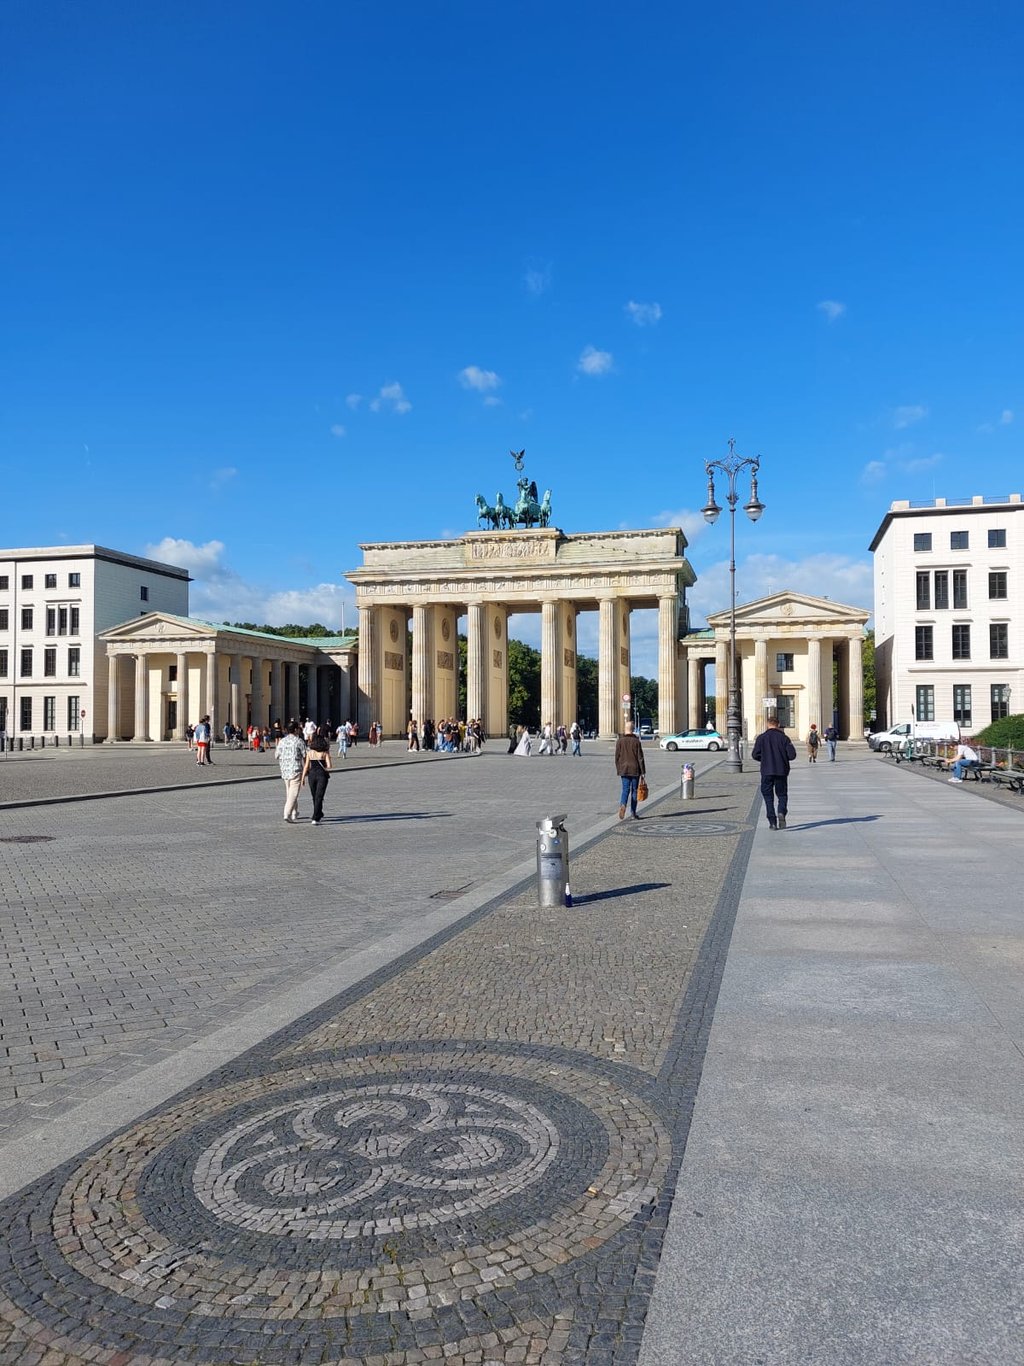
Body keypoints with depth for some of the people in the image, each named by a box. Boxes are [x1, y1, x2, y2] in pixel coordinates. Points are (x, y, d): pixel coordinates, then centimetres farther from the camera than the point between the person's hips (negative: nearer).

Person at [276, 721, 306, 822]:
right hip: (296, 770, -6)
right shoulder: (299, 741, -7)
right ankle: (287, 814, -18)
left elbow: (278, 756, 10)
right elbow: (304, 757, -5)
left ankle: (294, 814, 26)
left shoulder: (281, 741, 7)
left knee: (289, 792, 17)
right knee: (293, 793, -6)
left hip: (285, 770, 6)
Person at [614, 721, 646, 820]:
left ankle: (623, 805, -22)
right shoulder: (636, 741, -7)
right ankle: (633, 812, 11)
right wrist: (643, 771, -1)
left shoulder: (620, 741, -1)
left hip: (624, 770, 2)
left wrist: (618, 770, 11)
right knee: (634, 790, 8)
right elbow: (640, 758, -6)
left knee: (625, 789, 5)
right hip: (635, 769, -1)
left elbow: (617, 757, 2)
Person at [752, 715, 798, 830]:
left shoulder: (761, 738, -3)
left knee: (768, 796, 8)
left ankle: (772, 822, 1)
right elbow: (792, 755, -5)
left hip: (767, 771, -1)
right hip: (782, 771, 1)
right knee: (782, 794, 14)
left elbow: (755, 755, -5)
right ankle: (782, 812, -14)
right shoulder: (784, 737, -1)